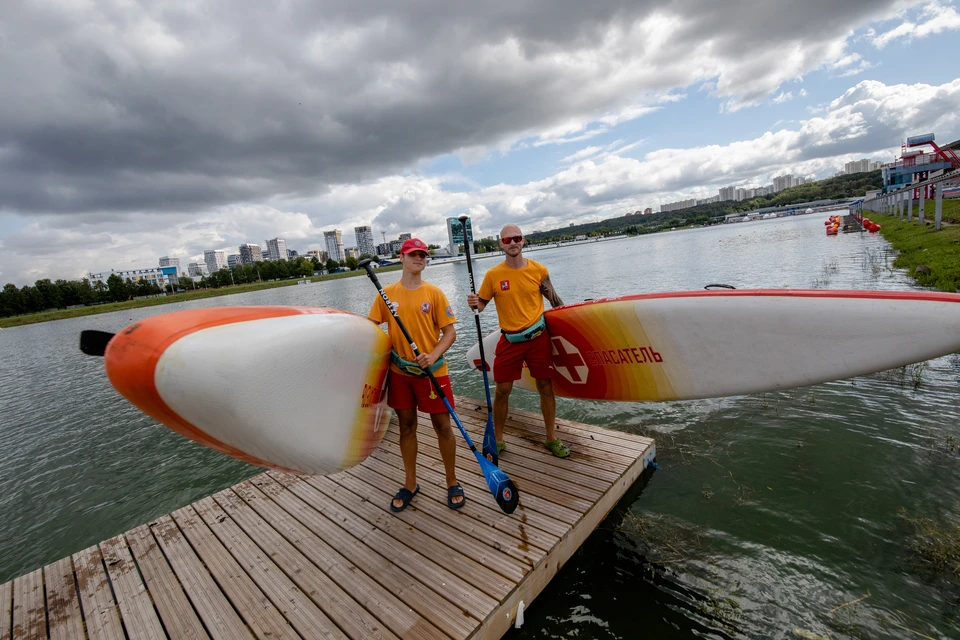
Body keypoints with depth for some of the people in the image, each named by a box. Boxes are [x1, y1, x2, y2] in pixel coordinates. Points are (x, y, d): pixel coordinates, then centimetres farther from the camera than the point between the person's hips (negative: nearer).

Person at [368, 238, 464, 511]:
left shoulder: (434, 293, -4)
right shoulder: (387, 293, 1)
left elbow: (449, 332, -5)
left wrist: (433, 355, -21)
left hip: (432, 370, -2)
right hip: (400, 371, 2)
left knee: (442, 426, 6)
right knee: (406, 426, 14)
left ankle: (452, 482, 27)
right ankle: (410, 484, 32)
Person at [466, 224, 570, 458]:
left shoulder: (538, 270, -2)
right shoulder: (493, 274, -5)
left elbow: (554, 300, 8)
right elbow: (481, 303, 1)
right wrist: (474, 303, -21)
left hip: (538, 337, 1)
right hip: (509, 340, 0)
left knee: (546, 387, 8)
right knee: (502, 390, 5)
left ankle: (552, 438, 27)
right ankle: (498, 440, 24)